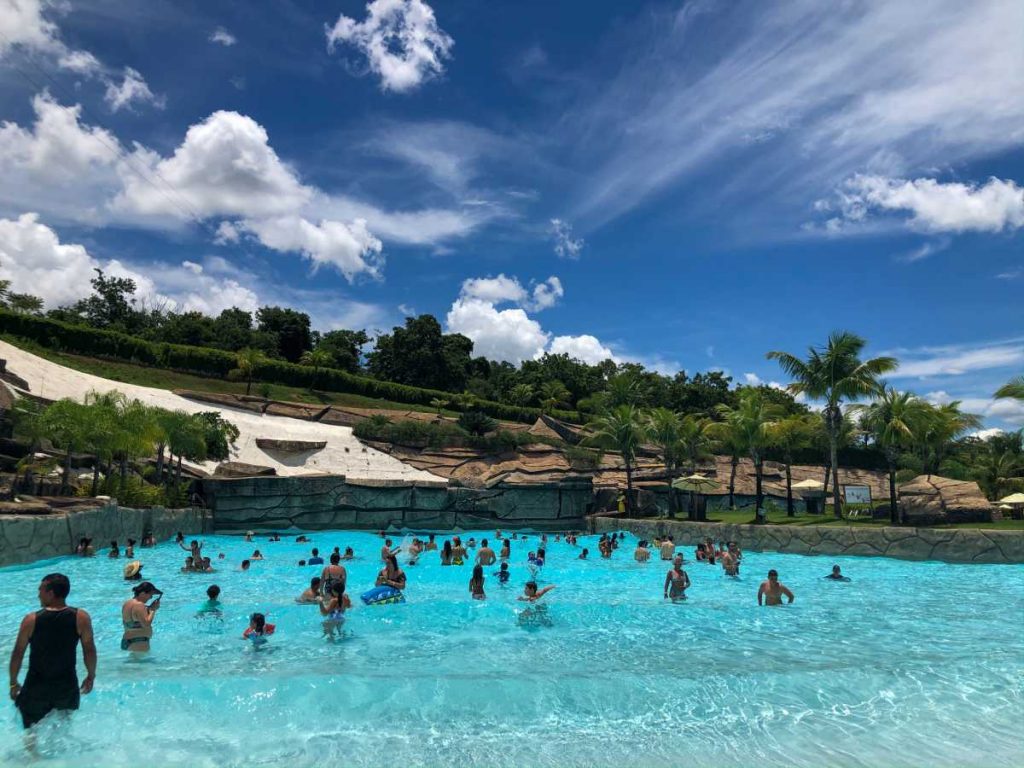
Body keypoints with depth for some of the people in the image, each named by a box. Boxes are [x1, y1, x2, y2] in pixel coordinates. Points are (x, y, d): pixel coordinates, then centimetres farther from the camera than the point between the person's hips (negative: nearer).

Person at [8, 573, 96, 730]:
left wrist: (13, 683, 9)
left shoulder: (31, 620, -13)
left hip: (36, 687, -1)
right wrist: (91, 676, 8)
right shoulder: (81, 618, -12)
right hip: (68, 686, 1)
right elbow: (89, 650, -6)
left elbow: (18, 654, -5)